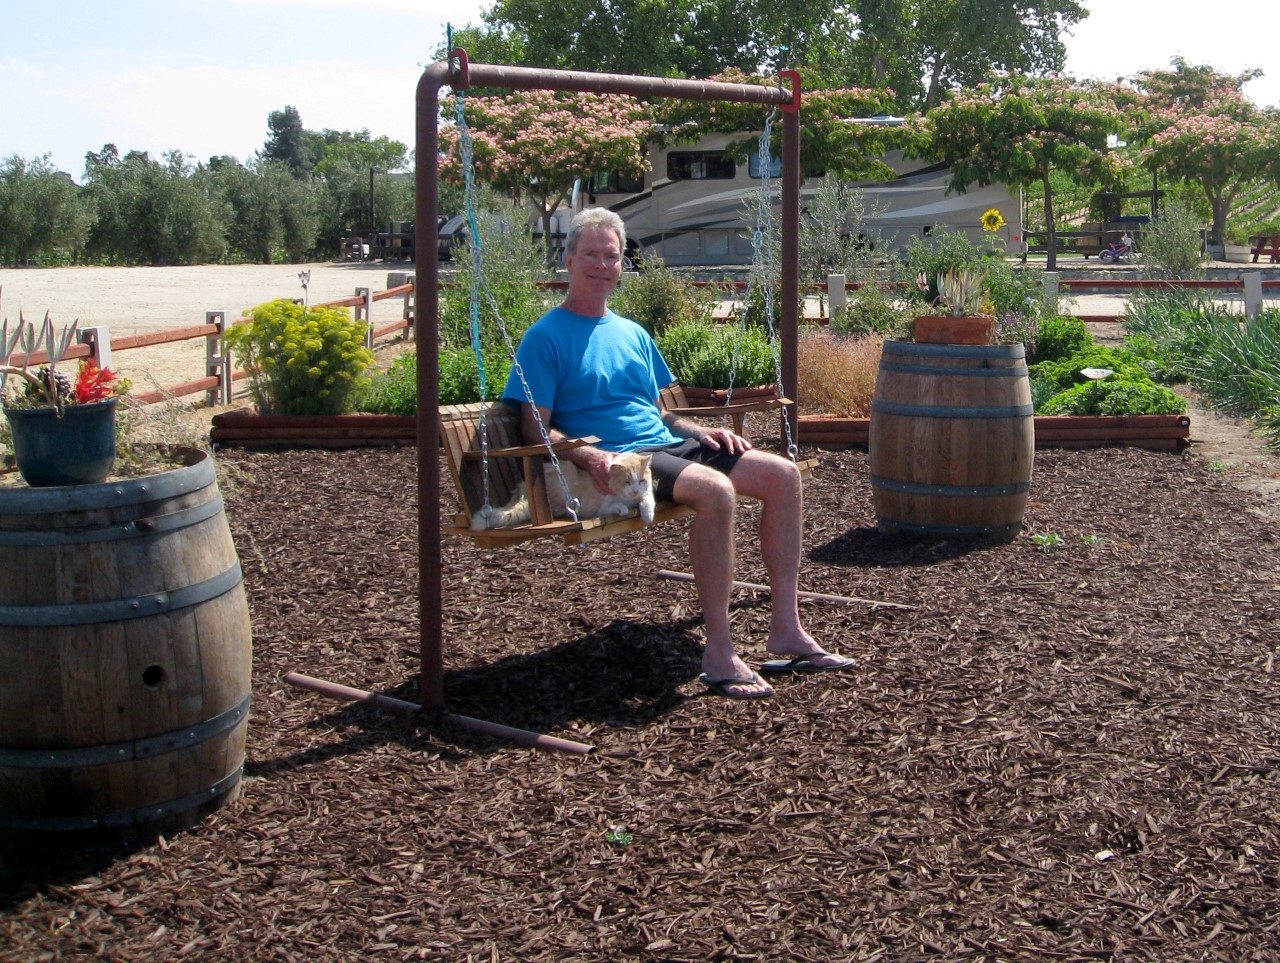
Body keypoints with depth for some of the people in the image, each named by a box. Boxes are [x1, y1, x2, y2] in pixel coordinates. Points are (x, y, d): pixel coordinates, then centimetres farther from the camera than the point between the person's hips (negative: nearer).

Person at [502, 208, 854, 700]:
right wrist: (587, 455, -25)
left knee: (782, 474, -8)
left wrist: (702, 432, 6)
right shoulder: (546, 337, 0)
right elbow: (536, 430, -7)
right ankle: (718, 654, -29)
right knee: (716, 488, -34)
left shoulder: (634, 335, 22)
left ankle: (786, 630, -5)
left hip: (665, 445, 8)